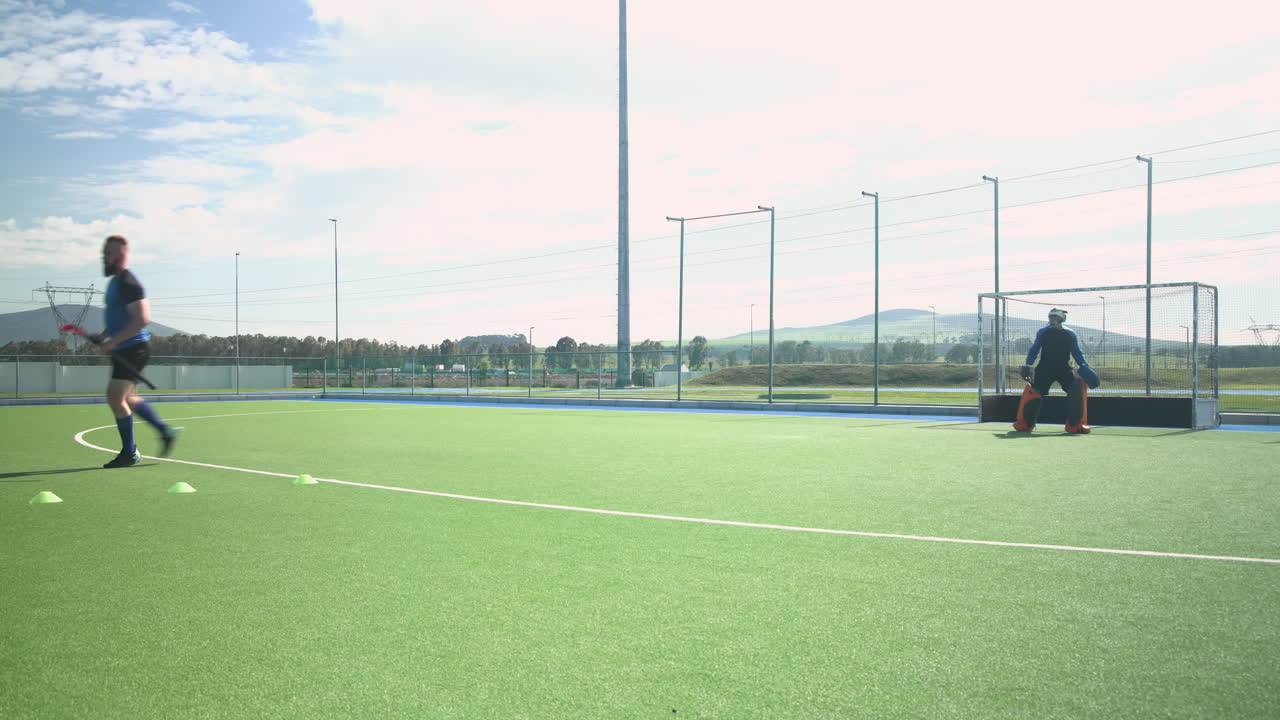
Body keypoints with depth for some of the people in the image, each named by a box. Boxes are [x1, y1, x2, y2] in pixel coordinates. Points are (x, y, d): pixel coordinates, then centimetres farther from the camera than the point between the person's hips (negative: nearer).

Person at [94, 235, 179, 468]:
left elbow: (142, 319, -25)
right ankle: (165, 431, 28)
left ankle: (129, 453, 1)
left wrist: (112, 341, -24)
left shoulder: (127, 282, -16)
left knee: (115, 397, -10)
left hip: (133, 348, -11)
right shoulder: (115, 281, 16)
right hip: (125, 350, 11)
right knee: (127, 398, 18)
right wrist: (103, 335, 11)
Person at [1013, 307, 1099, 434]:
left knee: (1078, 388, -18)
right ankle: (1025, 424, 4)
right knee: (1032, 391, -14)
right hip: (1045, 369, 0)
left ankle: (1075, 425, -9)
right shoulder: (1043, 332, 2)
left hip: (1064, 369, 0)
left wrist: (1084, 367, -4)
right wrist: (1027, 366, -7)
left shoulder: (1070, 334, 3)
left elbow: (1076, 352, 9)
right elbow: (1034, 350, 5)